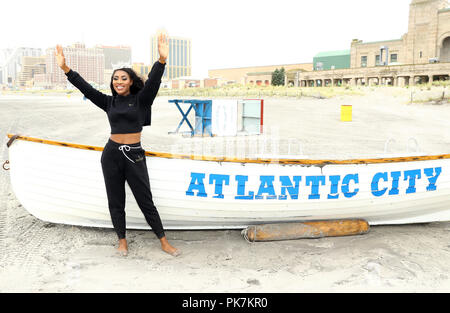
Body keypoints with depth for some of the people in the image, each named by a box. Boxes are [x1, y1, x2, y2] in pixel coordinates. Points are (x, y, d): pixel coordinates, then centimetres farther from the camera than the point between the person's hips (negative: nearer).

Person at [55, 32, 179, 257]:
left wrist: (162, 60, -33)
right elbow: (85, 88, 2)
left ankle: (164, 242, 12)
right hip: (111, 155, 3)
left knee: (145, 200, 1)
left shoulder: (140, 100, -1)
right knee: (115, 201, 10)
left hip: (134, 155, -3)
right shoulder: (109, 102, 8)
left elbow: (153, 82, -17)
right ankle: (122, 240, 27)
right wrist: (65, 68, -9)